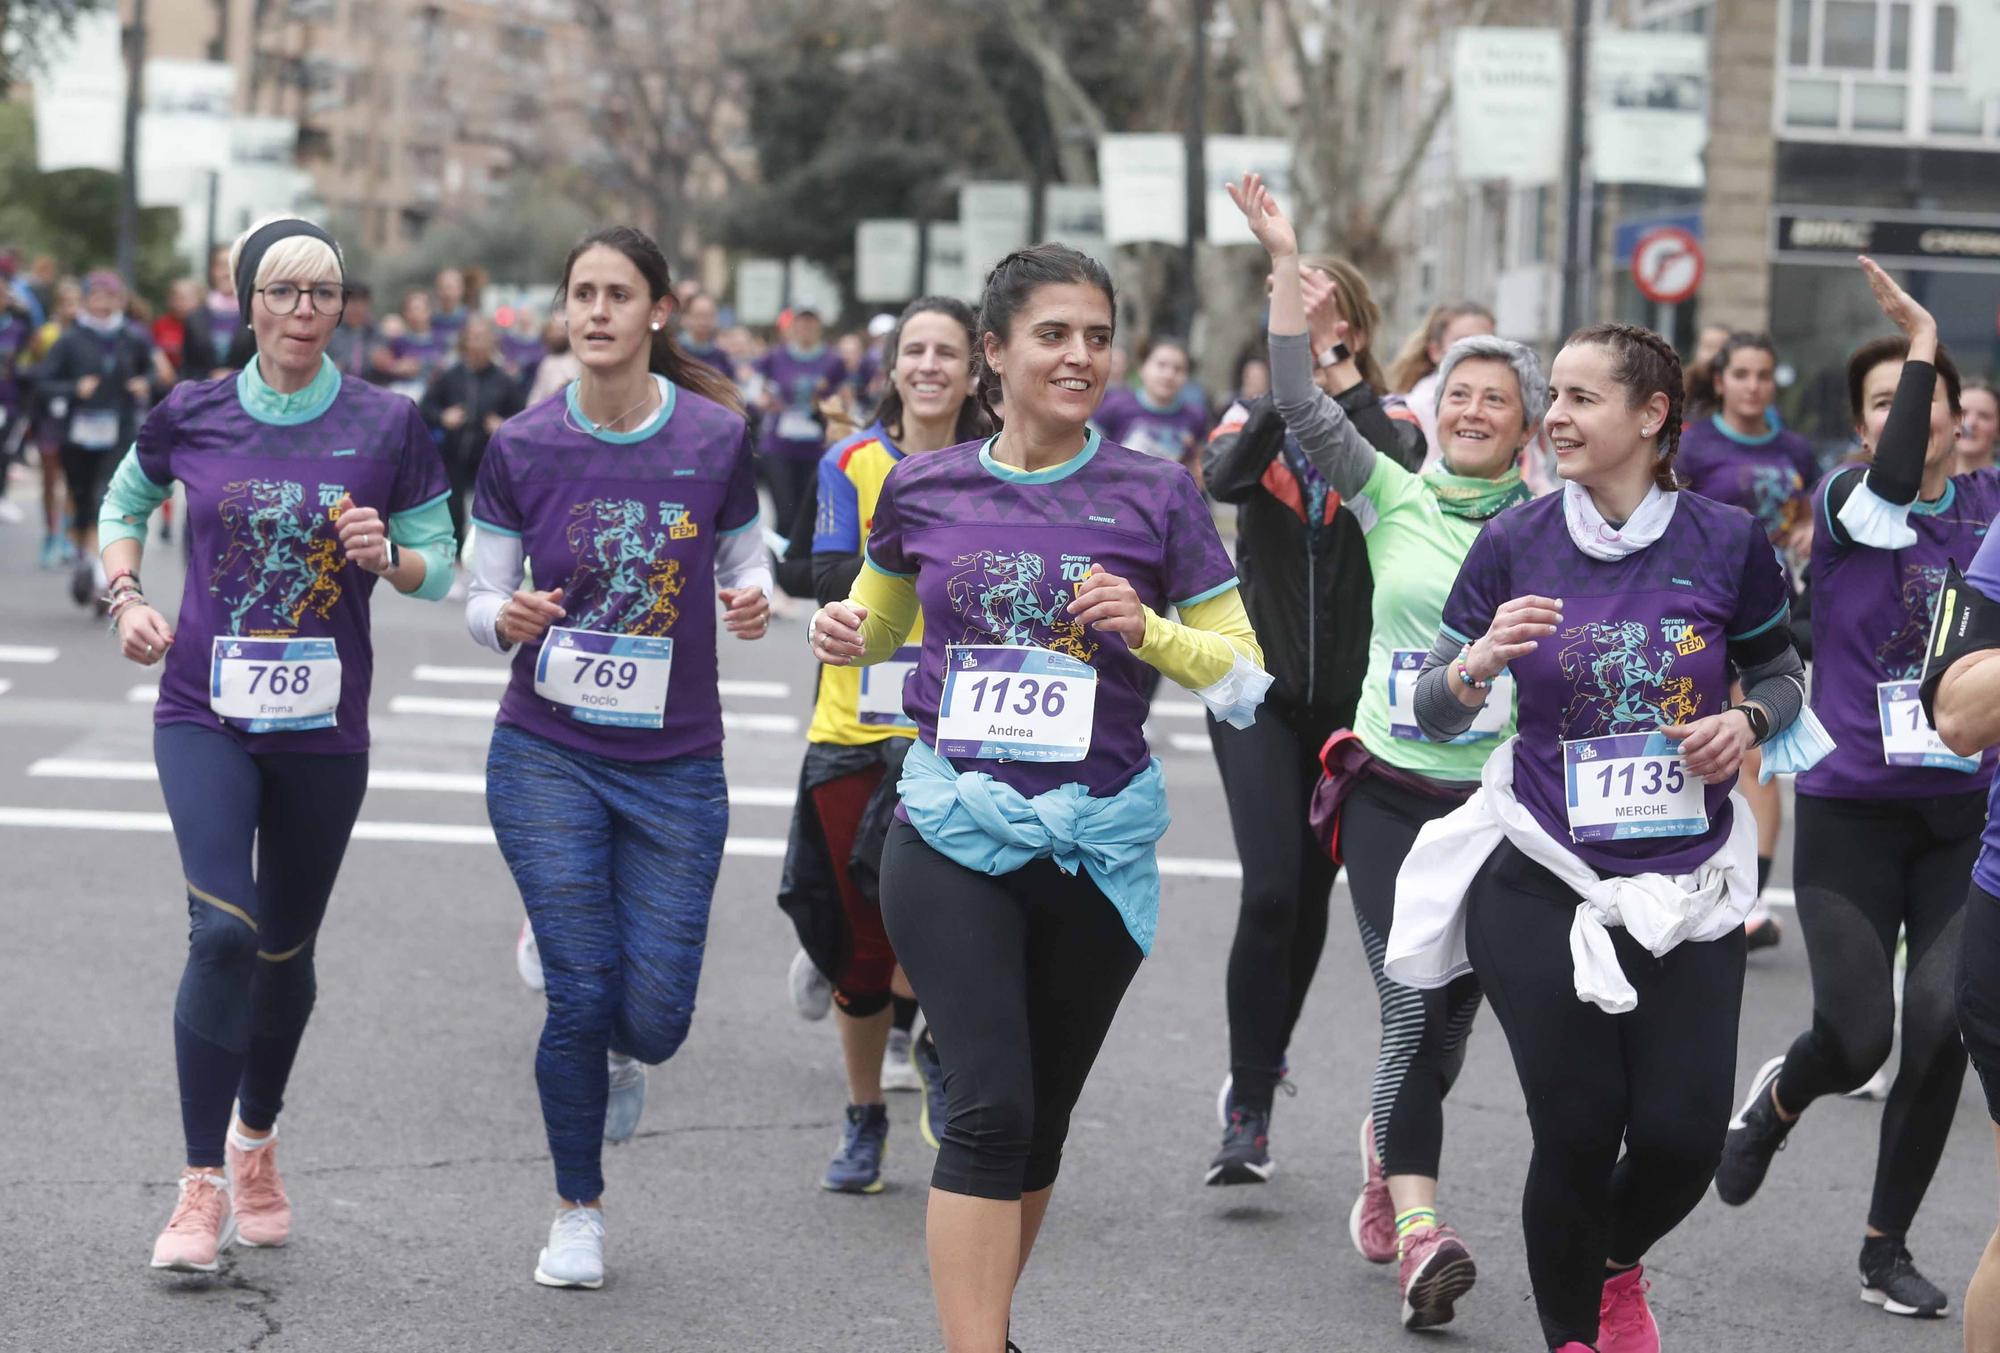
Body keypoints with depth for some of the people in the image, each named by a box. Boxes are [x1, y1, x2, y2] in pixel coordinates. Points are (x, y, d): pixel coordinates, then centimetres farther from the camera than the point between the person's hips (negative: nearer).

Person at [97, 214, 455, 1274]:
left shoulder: (387, 427, -2)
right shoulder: (191, 416, -1)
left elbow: (439, 565, 4)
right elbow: (125, 505, 18)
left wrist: (387, 558, -17)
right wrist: (127, 598, 1)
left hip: (323, 727, 1)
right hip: (205, 713, -1)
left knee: (286, 948, 13)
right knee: (224, 929, -19)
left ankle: (255, 1142, 39)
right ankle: (202, 1187, -12)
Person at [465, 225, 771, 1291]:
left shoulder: (715, 436, -3)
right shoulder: (523, 446, -4)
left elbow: (747, 566, 9)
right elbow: (482, 603, 2)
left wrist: (754, 600, -14)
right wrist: (507, 618, -21)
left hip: (675, 764, 1)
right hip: (548, 753, 0)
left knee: (653, 1016, -3)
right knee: (580, 995, -5)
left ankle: (624, 1058, 37)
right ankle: (579, 1213, 17)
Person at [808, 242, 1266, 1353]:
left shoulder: (1155, 497, -1)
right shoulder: (920, 489, 3)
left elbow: (1242, 670, 1)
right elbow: (881, 624, 21)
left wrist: (1145, 629, -16)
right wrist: (844, 635, -2)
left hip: (1097, 844, 1)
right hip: (953, 834, -1)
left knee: (1040, 1115, 14)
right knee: (989, 1105, -15)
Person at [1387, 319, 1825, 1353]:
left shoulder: (1728, 542, -3)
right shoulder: (1514, 546, -3)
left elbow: (1779, 673, 14)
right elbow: (1431, 713, 0)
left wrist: (1748, 723, -8)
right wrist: (1479, 661, -21)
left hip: (1687, 888, 1)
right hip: (1542, 883, -1)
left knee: (1683, 1136, -3)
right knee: (1578, 1133, -5)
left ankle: (1617, 1264, 33)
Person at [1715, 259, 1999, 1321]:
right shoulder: (1843, 501, -4)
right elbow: (1891, 494, -24)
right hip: (1852, 812, -2)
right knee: (1856, 1041, -5)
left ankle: (1887, 1247, 11)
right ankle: (1775, 1103, 34)